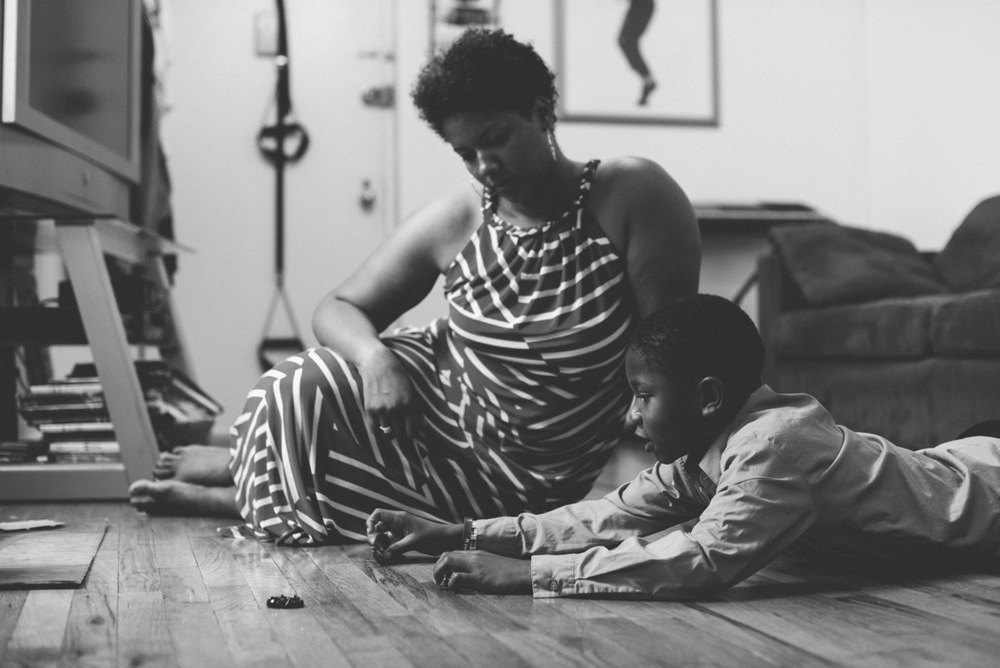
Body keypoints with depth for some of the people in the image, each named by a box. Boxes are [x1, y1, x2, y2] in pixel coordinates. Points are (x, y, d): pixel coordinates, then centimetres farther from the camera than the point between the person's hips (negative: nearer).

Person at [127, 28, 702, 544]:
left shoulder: (632, 194, -19)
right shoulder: (455, 221, -9)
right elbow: (340, 308, -1)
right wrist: (374, 358, -24)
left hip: (530, 481, -3)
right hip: (438, 397, 3)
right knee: (299, 390, -19)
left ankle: (249, 472, 18)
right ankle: (248, 468, 17)